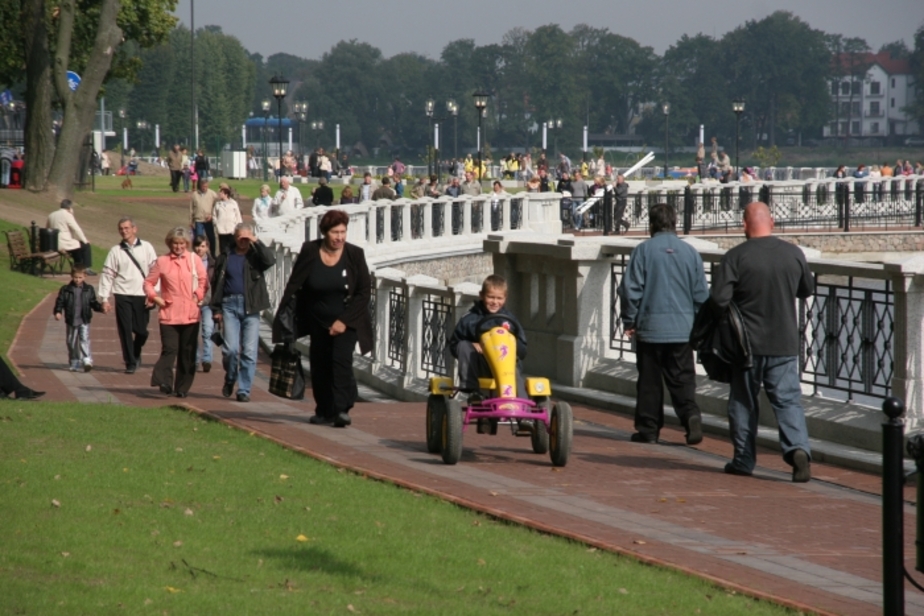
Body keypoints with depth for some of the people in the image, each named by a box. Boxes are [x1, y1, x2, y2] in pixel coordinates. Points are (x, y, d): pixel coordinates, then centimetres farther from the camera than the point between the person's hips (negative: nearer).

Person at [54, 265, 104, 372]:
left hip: (84, 321, -1)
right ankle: (74, 363, 22)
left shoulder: (89, 289, 5)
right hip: (71, 321, 1)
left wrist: (100, 307, -8)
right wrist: (58, 312, -16)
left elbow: (93, 303, 9)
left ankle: (87, 360, -20)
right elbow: (60, 302, 0)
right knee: (72, 342, 9)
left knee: (84, 339, -15)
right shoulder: (66, 290, 1)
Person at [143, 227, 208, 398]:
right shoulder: (162, 261, 5)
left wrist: (198, 295, -3)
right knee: (169, 349, -13)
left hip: (190, 314, 1)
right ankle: (164, 383, -20)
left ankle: (182, 388, 10)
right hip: (169, 314, -1)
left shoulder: (194, 260, 7)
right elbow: (148, 282, 10)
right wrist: (154, 297, -5)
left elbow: (203, 280, 11)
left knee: (187, 352, 4)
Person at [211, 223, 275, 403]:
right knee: (231, 349, -8)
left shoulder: (256, 255, 8)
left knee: (250, 352, -3)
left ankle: (244, 390, 4)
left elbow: (270, 260, -14)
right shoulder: (225, 258, 10)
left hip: (250, 307, 0)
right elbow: (216, 283, 11)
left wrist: (257, 243, -11)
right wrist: (216, 308, 5)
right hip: (230, 305, 0)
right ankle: (230, 379, 18)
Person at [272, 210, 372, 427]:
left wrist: (344, 321, -13)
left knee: (341, 360, -19)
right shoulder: (309, 252, -7)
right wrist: (285, 317, -9)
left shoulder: (354, 255, -9)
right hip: (318, 320, 3)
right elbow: (294, 286, -2)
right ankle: (325, 411, 19)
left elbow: (364, 292, -7)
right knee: (319, 366, 6)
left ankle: (342, 409, -21)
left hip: (345, 321, -3)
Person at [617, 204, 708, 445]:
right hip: (683, 329, 2)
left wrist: (629, 321, 5)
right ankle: (691, 414, -17)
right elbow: (701, 293, 7)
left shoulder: (643, 250, -5)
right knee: (682, 379, 5)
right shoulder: (690, 252, 3)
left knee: (649, 381, 6)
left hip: (650, 328, -2)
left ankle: (648, 429, 8)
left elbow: (630, 289, -7)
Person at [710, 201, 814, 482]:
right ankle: (798, 447, -19)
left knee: (743, 402, 12)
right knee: (788, 399, 3)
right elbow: (807, 290, 14)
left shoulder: (736, 257, -11)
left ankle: (744, 460, 17)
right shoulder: (794, 254, -1)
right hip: (785, 343, 2)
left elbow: (719, 299, -16)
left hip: (747, 343, -2)